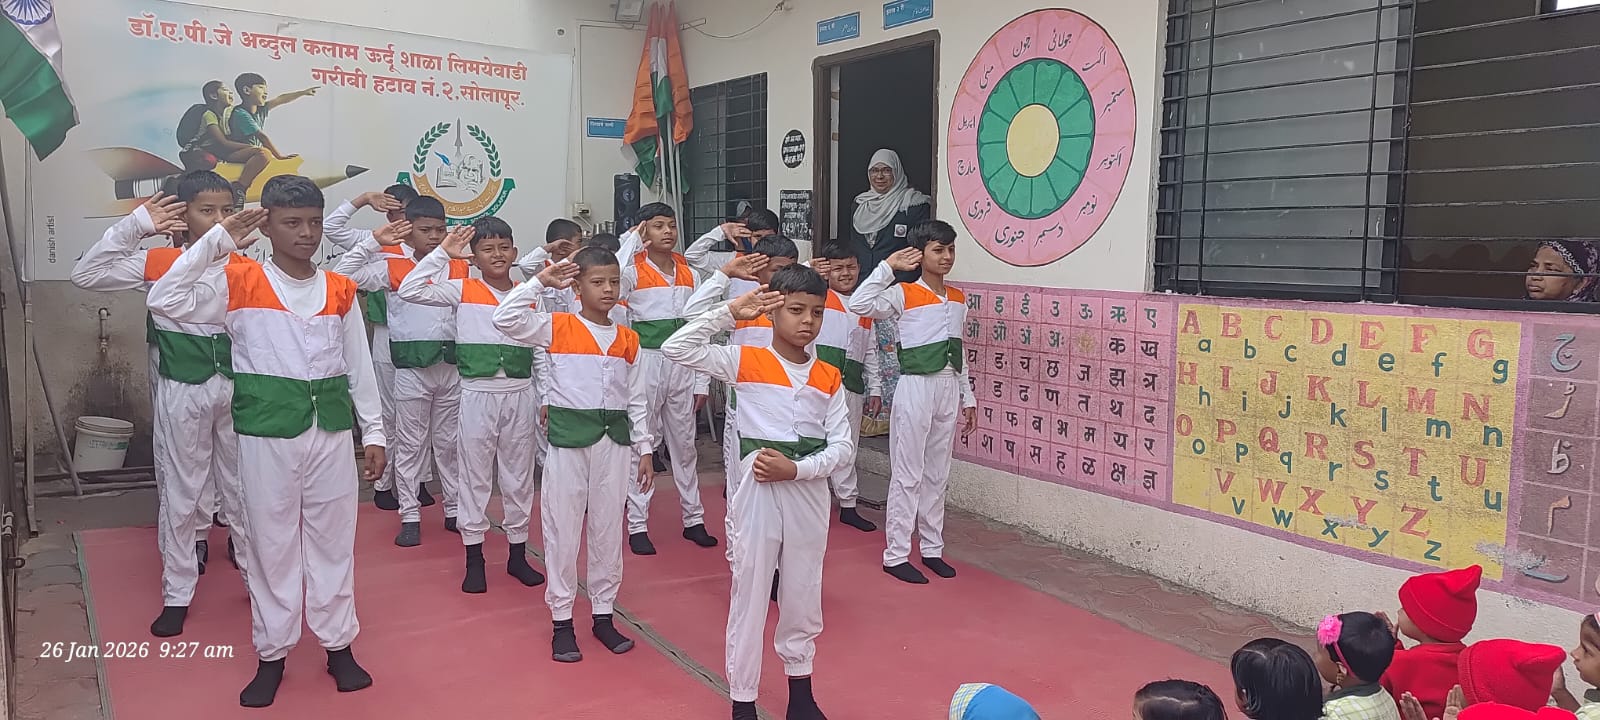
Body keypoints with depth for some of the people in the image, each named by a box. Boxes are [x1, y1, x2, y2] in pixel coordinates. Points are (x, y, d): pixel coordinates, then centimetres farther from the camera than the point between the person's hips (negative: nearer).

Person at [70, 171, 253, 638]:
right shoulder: (157, 263, -4)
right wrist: (136, 226, -14)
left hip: (236, 388, 1)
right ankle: (178, 594, 21)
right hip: (181, 393, -1)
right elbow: (85, 275, -11)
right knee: (179, 493, 9)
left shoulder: (246, 267, -2)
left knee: (243, 486, 13)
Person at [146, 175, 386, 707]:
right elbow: (165, 300, -15)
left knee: (333, 539, 10)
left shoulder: (340, 291, 5)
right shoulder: (239, 284, -3)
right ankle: (272, 655, 23)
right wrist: (216, 243, -16)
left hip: (331, 430, 2)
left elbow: (359, 367, 9)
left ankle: (339, 646, 24)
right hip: (267, 430, -2)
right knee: (270, 541, 8)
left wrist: (373, 431, 8)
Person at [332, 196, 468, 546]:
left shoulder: (460, 267, 7)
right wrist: (375, 242, -14)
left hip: (451, 365, 3)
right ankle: (410, 516, 13)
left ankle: (454, 509, 22)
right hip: (411, 366, -2)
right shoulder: (392, 268, -2)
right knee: (409, 443, 5)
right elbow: (343, 274, -9)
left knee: (450, 441, 12)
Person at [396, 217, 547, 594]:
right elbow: (409, 290, -13)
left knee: (519, 475, 11)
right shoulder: (463, 291, -1)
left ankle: (518, 554, 23)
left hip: (520, 395, 2)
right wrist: (443, 252, -12)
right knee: (475, 475, 6)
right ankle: (474, 559, 17)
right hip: (478, 394, -2)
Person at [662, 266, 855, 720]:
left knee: (803, 595, 16)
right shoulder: (744, 362, -6)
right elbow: (676, 349, -16)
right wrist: (731, 312, -17)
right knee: (749, 596, 6)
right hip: (756, 491, -3)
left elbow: (842, 446, 0)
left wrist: (795, 469, -15)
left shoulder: (829, 378, 2)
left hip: (809, 493, 3)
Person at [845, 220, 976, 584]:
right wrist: (888, 267, -21)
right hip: (916, 388, -6)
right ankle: (896, 555, 9)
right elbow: (858, 305, -26)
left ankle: (932, 549, 25)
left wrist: (968, 396, 17)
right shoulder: (903, 295, -9)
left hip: (949, 390, 6)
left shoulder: (958, 299, 10)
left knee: (938, 474, 14)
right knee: (907, 475, 0)